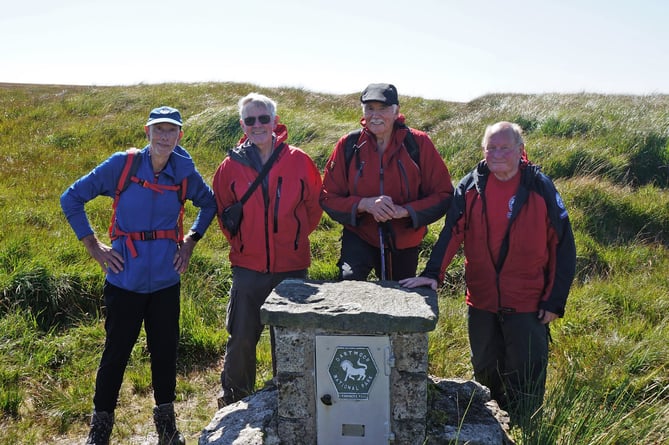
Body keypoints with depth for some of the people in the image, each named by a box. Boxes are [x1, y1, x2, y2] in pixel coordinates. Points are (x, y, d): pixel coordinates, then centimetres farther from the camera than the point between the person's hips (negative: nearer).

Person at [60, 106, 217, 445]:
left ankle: (165, 417, 31)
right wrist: (93, 246, -4)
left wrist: (191, 241, 7)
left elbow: (209, 204, 18)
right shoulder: (122, 164, -8)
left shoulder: (185, 173, -1)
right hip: (125, 279, -2)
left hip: (166, 279, 2)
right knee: (116, 352, 7)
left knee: (165, 350, 12)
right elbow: (71, 198, -1)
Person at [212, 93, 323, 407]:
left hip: (291, 266, 0)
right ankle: (233, 399, 30)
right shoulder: (231, 166, -1)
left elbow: (315, 204, 7)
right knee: (241, 338, 9)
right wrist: (239, 243, 10)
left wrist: (295, 237, 7)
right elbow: (222, 212, 12)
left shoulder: (299, 161, -4)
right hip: (248, 267, 1)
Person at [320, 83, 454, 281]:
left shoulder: (418, 143, -11)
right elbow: (328, 197, -6)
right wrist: (364, 204, -24)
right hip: (359, 236, -1)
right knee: (348, 281, -28)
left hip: (404, 242, 1)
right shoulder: (348, 145, -9)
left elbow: (443, 195, -9)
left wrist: (404, 211, -24)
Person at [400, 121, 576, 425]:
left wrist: (555, 300, -7)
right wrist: (433, 272, -25)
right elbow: (452, 232, -11)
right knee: (486, 373, 19)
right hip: (481, 301, 3)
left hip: (527, 305, -3)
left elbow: (563, 246, -5)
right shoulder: (471, 187, -2)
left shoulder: (541, 189, -7)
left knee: (526, 379, 5)